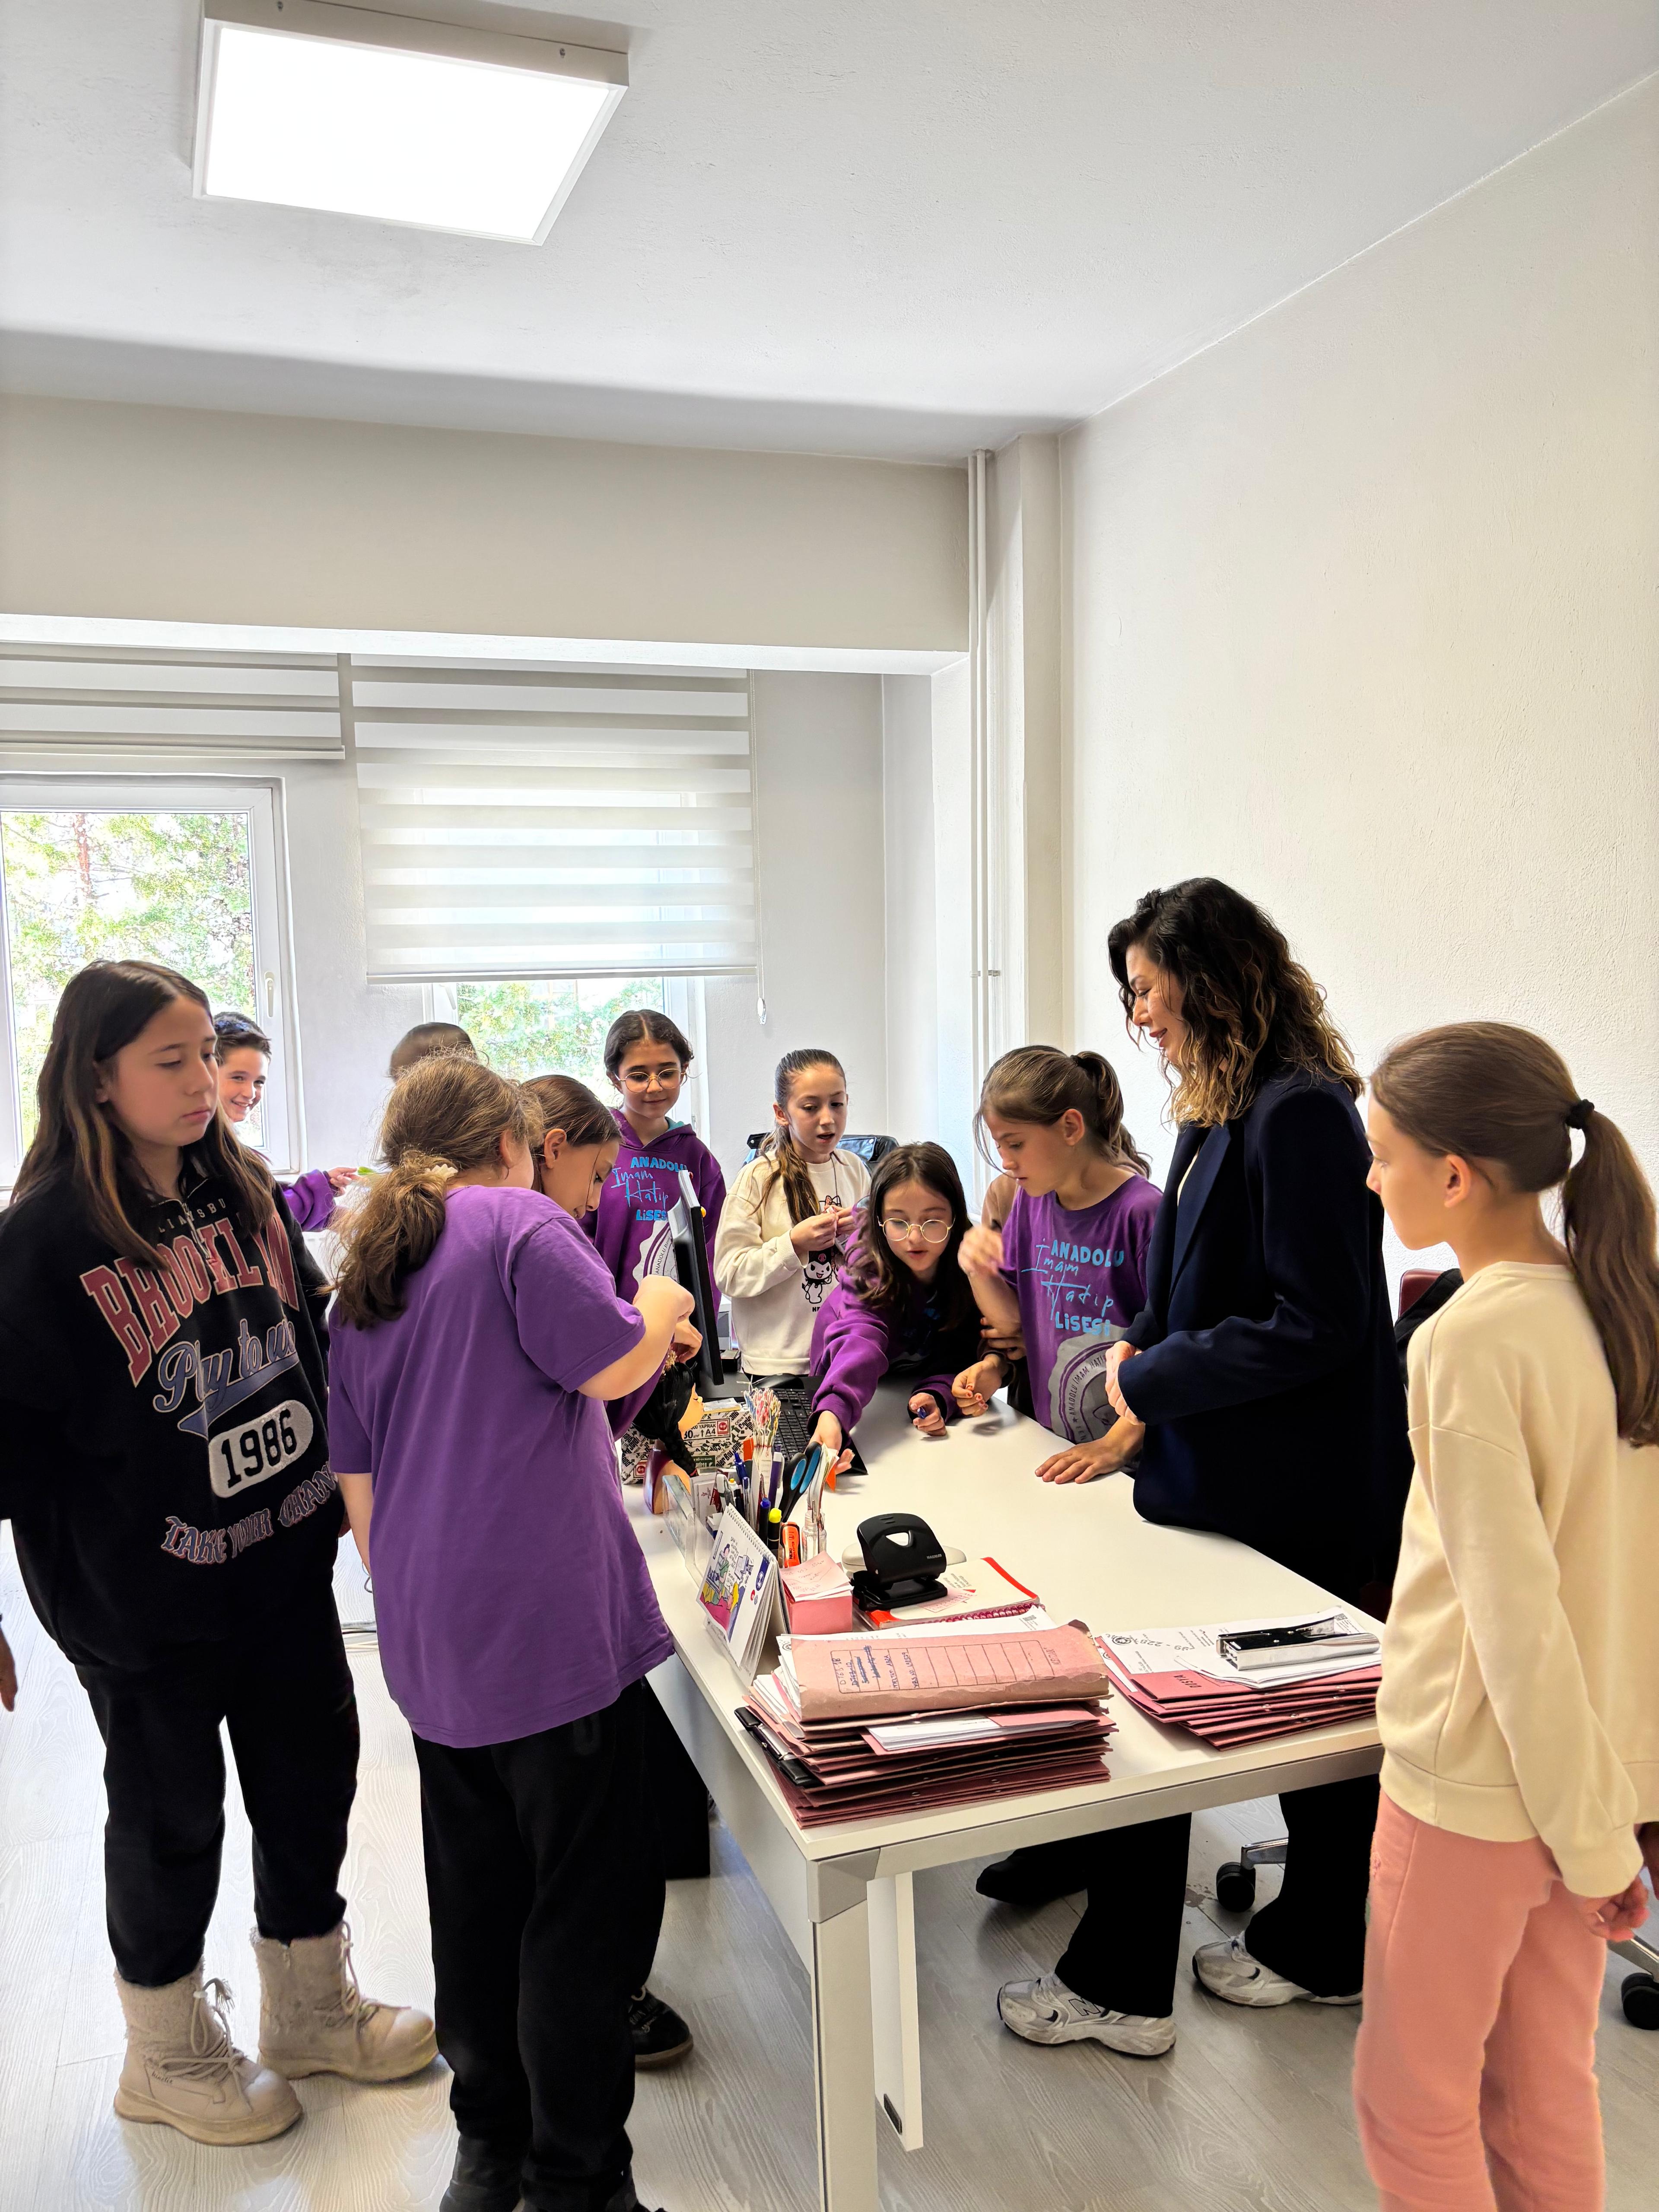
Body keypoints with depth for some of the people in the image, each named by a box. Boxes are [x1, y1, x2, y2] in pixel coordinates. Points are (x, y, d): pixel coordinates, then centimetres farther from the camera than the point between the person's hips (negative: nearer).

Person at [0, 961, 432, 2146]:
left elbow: (314, 1336, 12)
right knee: (171, 1817, 13)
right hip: (146, 1601, -6)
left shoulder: (244, 1191, 2)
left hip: (285, 1562, 6)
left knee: (313, 1773, 17)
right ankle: (171, 2056, 39)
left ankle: (312, 2007, 41)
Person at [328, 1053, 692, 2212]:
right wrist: (660, 1307, 5)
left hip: (432, 1641, 8)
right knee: (582, 1910, 4)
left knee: (475, 1900, 19)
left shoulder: (362, 1277, 14)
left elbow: (358, 1483, 16)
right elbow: (613, 1366, -16)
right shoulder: (522, 1223, -9)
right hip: (551, 1622, -8)